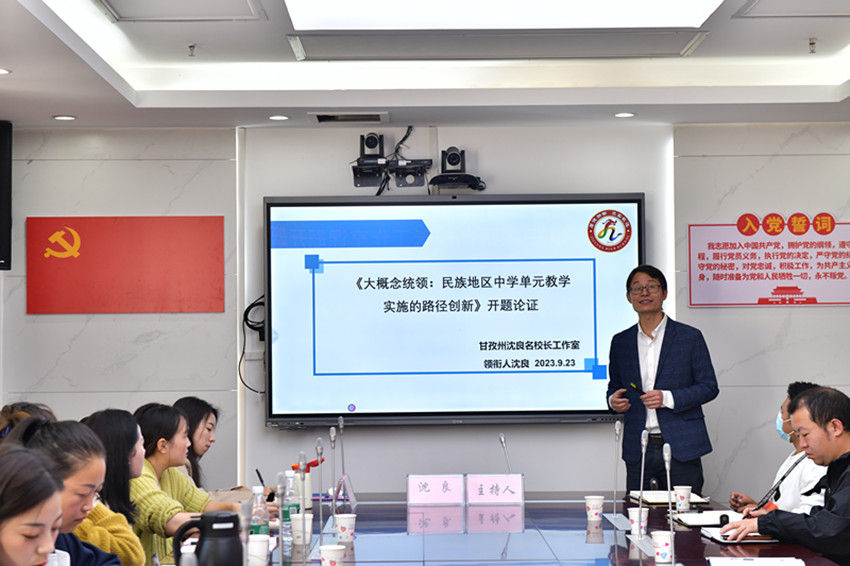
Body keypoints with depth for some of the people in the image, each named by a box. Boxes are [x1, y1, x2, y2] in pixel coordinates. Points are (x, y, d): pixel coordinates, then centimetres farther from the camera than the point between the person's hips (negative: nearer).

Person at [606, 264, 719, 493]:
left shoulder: (690, 337, 3)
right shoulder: (620, 342, 12)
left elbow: (709, 387, 1)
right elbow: (614, 386, 21)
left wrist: (668, 398, -13)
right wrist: (613, 400, -3)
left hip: (681, 447, -2)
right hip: (638, 450, 3)